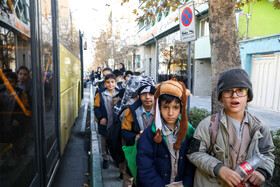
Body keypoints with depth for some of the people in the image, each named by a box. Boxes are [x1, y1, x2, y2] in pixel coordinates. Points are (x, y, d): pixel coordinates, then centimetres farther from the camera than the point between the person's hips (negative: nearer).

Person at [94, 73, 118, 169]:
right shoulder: (100, 94, -3)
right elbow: (96, 107, -3)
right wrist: (100, 117, -15)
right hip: (104, 123, 0)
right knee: (104, 141, 14)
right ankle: (105, 158, 34)